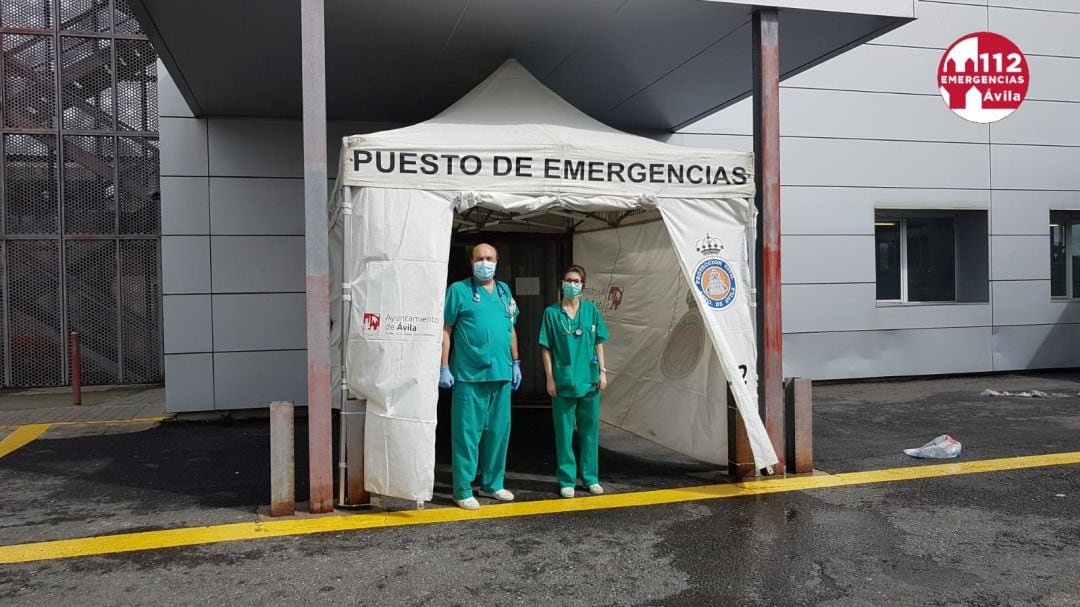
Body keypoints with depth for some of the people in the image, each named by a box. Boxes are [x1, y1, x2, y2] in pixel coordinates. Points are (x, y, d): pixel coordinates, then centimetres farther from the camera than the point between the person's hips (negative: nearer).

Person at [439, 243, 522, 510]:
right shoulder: (459, 290, -2)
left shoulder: (504, 291, 14)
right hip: (469, 376, -6)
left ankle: (492, 484, 26)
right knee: (467, 433, -1)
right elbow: (445, 330, -5)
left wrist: (515, 363, 16)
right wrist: (444, 368, -10)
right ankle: (463, 490, 8)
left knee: (498, 432, 13)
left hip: (501, 375, 6)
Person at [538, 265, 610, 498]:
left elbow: (598, 343, 10)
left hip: (590, 380, 2)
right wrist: (550, 378, -4)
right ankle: (566, 480, 15)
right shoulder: (552, 312, -1)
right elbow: (546, 348, 0)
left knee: (590, 430, 10)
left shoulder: (591, 309, 5)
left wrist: (602, 371, 3)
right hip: (563, 381, -2)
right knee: (564, 432, 4)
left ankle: (591, 478, 22)